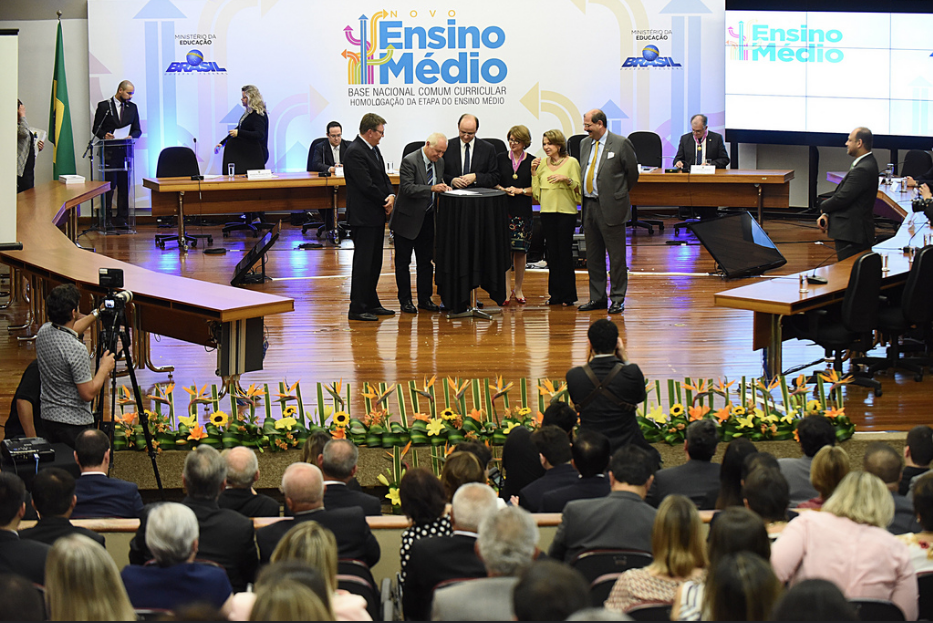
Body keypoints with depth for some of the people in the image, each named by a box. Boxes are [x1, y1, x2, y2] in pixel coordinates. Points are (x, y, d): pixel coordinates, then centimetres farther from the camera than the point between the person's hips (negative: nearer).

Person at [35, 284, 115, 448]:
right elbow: (88, 394, -20)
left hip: (47, 417, 8)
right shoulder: (77, 350, -25)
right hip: (74, 422, -8)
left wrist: (97, 313, 29)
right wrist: (105, 368, -5)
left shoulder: (43, 331, -1)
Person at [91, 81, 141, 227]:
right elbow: (96, 128, 4)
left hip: (125, 151, 3)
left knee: (124, 185, 1)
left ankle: (121, 218, 7)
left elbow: (137, 130, 14)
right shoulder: (104, 106, 4)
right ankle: (106, 217, 3)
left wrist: (131, 136, -8)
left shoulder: (132, 107, 14)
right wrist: (104, 135, -17)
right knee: (110, 185, -6)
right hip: (109, 152, -3)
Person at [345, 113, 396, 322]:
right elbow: (366, 185, -22)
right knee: (363, 263, -7)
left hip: (377, 214, 10)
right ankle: (357, 309, -3)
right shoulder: (355, 152, -17)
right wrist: (386, 200, -10)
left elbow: (383, 177, 17)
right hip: (363, 216, -10)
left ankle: (371, 303, 24)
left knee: (375, 262, 15)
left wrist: (391, 195, -3)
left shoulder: (373, 149, 14)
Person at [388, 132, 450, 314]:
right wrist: (432, 189, -32)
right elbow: (407, 188, -25)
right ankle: (405, 300, 11)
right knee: (403, 261, 3)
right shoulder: (409, 161, -18)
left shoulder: (439, 162, 5)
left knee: (426, 260, 11)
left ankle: (425, 299, 19)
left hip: (427, 218, 7)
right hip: (408, 218, -7)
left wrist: (443, 187, -6)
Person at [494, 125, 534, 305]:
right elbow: (493, 182, 10)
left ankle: (518, 289, 12)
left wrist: (520, 190, -9)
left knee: (521, 250, 2)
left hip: (523, 211, 0)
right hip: (503, 209, 0)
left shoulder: (532, 161, 4)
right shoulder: (501, 158, 8)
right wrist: (503, 190, -8)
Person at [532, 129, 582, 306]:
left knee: (565, 252, -3)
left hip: (566, 212, -5)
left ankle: (568, 295, 4)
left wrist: (566, 179, -21)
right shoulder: (542, 163, 10)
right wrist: (534, 172, 2)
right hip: (547, 211, 5)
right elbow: (537, 191, 12)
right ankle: (555, 293, 13)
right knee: (552, 252, 7)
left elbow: (578, 188, -5)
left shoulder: (571, 162, -3)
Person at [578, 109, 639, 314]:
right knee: (593, 256, 11)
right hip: (589, 205, 6)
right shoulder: (584, 144, 12)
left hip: (611, 207, -6)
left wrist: (618, 195, 6)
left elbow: (633, 173, 0)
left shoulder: (621, 144, -7)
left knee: (616, 256, -1)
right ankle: (597, 298, 19)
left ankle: (617, 299, 6)